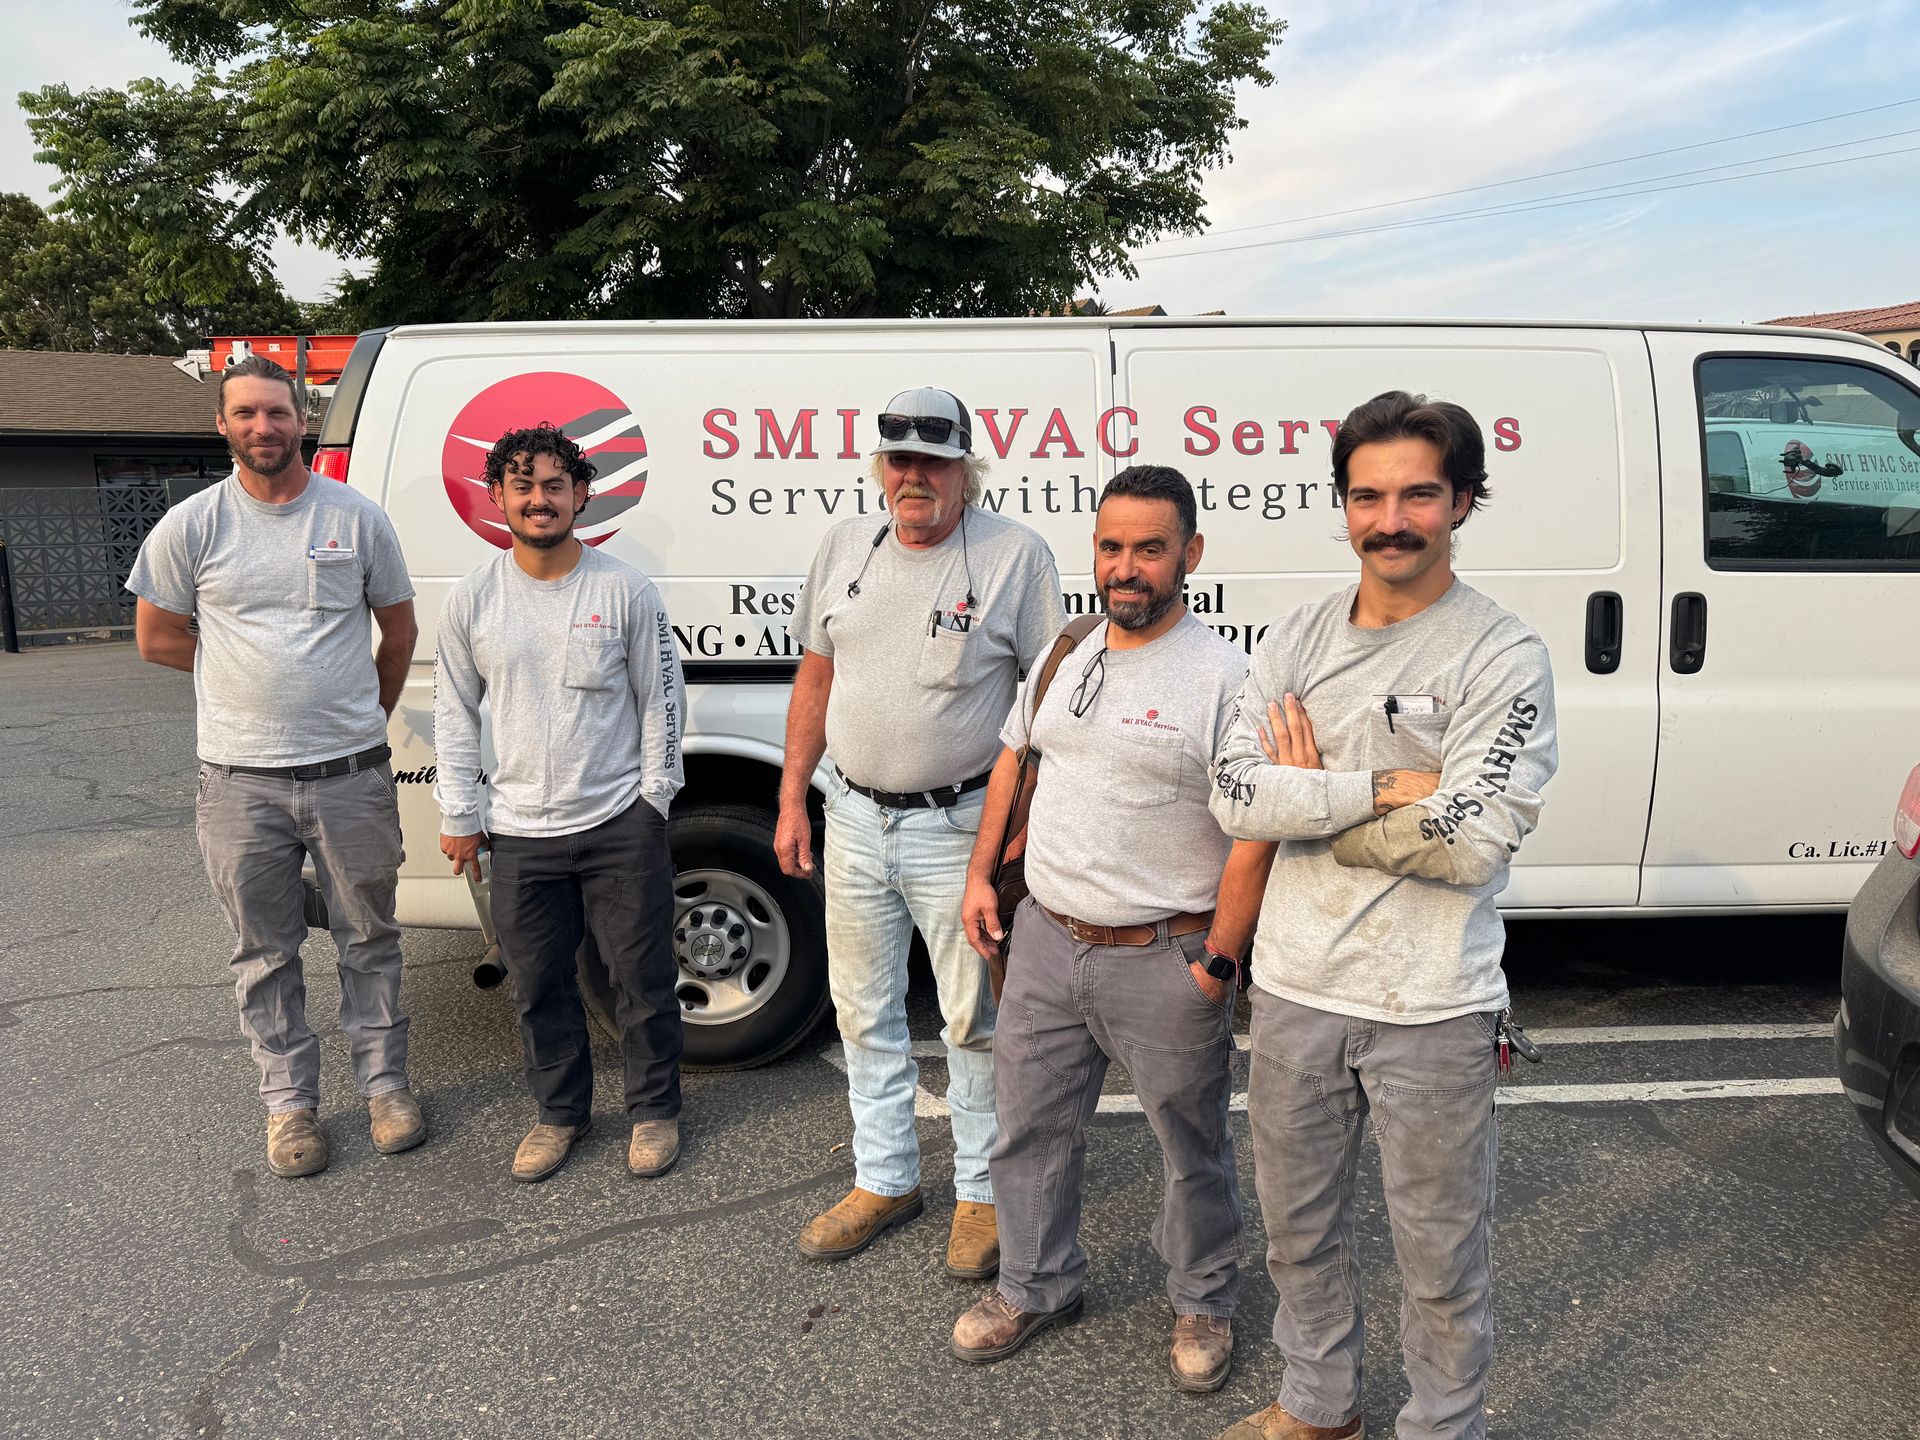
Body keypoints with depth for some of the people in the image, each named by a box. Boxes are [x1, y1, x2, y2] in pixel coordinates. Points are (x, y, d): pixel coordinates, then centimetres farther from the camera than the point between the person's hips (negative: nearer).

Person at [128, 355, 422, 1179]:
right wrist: (246, 670, 5)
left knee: (369, 939, 11)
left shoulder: (357, 518, 0)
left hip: (350, 773, 0)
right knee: (265, 952, 11)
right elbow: (156, 638, 8)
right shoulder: (191, 526, -1)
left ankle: (384, 1081, 27)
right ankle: (289, 1101, 25)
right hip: (241, 780, 0)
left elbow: (399, 630, 10)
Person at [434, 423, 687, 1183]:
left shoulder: (626, 590, -5)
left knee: (642, 978, 7)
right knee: (539, 985, 14)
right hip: (520, 832, 2)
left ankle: (655, 1109, 28)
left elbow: (662, 702, 1)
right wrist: (458, 814, 6)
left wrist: (652, 800, -1)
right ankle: (560, 1111, 34)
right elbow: (453, 712, 8)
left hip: (620, 824, -2)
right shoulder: (472, 599, 1)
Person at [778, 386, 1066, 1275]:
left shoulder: (1016, 553, -8)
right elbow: (816, 678, 12)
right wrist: (791, 800, 9)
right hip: (853, 820, 5)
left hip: (958, 827, -5)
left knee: (974, 1020, 7)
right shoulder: (845, 546, 6)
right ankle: (884, 1179, 34)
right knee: (863, 1012, 15)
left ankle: (983, 1191, 26)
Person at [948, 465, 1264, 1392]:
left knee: (1193, 1147, 13)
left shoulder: (1221, 677, -14)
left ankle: (1203, 1301, 38)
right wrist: (981, 874, 11)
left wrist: (1226, 953, -17)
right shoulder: (1061, 655, 6)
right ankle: (1036, 1287, 40)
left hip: (1165, 962, -5)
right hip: (1046, 940, 6)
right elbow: (1014, 761, 17)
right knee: (1030, 1127, 18)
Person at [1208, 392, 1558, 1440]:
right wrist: (1383, 787, -17)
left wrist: (1306, 803, -12)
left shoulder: (1503, 655, -10)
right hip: (1296, 990, 5)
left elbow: (1471, 843, -20)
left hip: (1431, 1009, -5)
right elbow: (1235, 796, -8)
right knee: (1298, 1226, 22)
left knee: (1440, 1257, 12)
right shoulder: (1297, 640, 4)